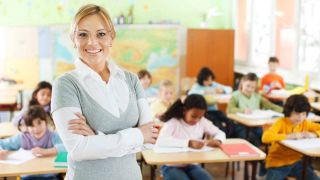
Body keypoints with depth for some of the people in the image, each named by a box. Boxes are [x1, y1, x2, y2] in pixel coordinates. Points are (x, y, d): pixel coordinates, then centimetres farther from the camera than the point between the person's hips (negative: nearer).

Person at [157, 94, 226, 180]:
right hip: (172, 166, -4)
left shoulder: (202, 122, -2)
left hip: (192, 165, 5)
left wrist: (217, 140, -18)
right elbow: (160, 141, -35)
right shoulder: (173, 123, -18)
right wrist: (188, 143, -42)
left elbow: (220, 133, 8)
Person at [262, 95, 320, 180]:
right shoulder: (281, 122, -15)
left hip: (296, 162, 5)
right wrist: (289, 136, -34)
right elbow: (265, 137, -30)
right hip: (277, 163, -5)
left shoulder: (305, 123, 1)